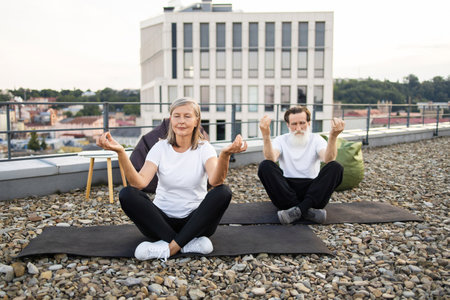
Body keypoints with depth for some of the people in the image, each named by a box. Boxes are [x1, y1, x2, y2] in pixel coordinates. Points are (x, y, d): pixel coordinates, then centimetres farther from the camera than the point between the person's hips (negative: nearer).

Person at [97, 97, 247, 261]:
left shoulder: (204, 148, -5)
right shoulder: (160, 148, -2)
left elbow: (215, 181, -27)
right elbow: (139, 182, -18)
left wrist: (225, 154, -47)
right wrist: (120, 152, -33)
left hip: (195, 220, -1)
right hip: (163, 220, 1)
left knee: (223, 192, -28)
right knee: (127, 194, -24)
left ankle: (171, 247, -27)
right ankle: (189, 243, -25)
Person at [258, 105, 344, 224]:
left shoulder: (316, 139, 8)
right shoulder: (281, 140, 8)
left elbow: (328, 159, -15)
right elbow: (270, 159, -15)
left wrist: (333, 136, -33)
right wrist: (266, 136, -32)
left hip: (312, 190, 0)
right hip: (286, 190, 0)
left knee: (336, 167, -24)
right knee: (265, 166, -26)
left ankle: (298, 210, -34)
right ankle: (307, 210, -32)